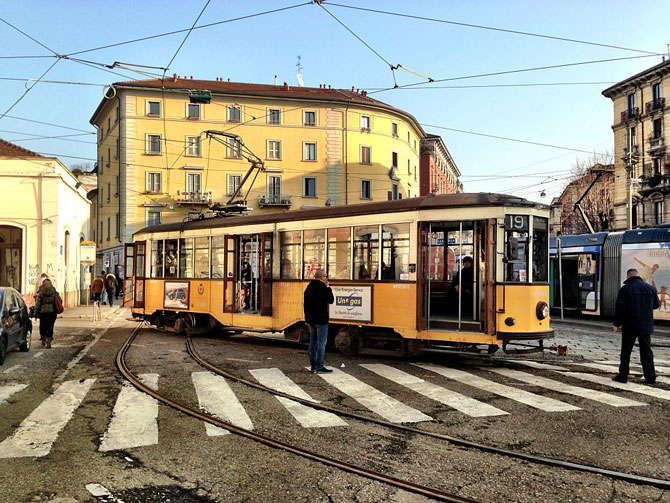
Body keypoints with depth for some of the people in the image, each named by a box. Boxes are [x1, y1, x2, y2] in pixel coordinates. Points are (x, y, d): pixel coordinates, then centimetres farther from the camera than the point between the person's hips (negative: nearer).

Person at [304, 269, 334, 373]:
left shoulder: (309, 287, 12)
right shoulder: (322, 287, -14)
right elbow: (331, 300, -9)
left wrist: (307, 319, 19)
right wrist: (328, 287, 0)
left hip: (311, 319, 8)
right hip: (321, 320, -8)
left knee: (313, 342, 12)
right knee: (321, 342, -5)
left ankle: (313, 365, 15)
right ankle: (320, 367, -7)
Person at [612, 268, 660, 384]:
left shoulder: (625, 289, -10)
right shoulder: (651, 288, 2)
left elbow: (620, 308, -13)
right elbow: (656, 305, 14)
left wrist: (617, 323, -2)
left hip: (630, 326, -4)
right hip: (646, 326, 4)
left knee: (626, 351, 4)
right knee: (646, 351, 13)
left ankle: (623, 376, 6)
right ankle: (650, 377, 15)